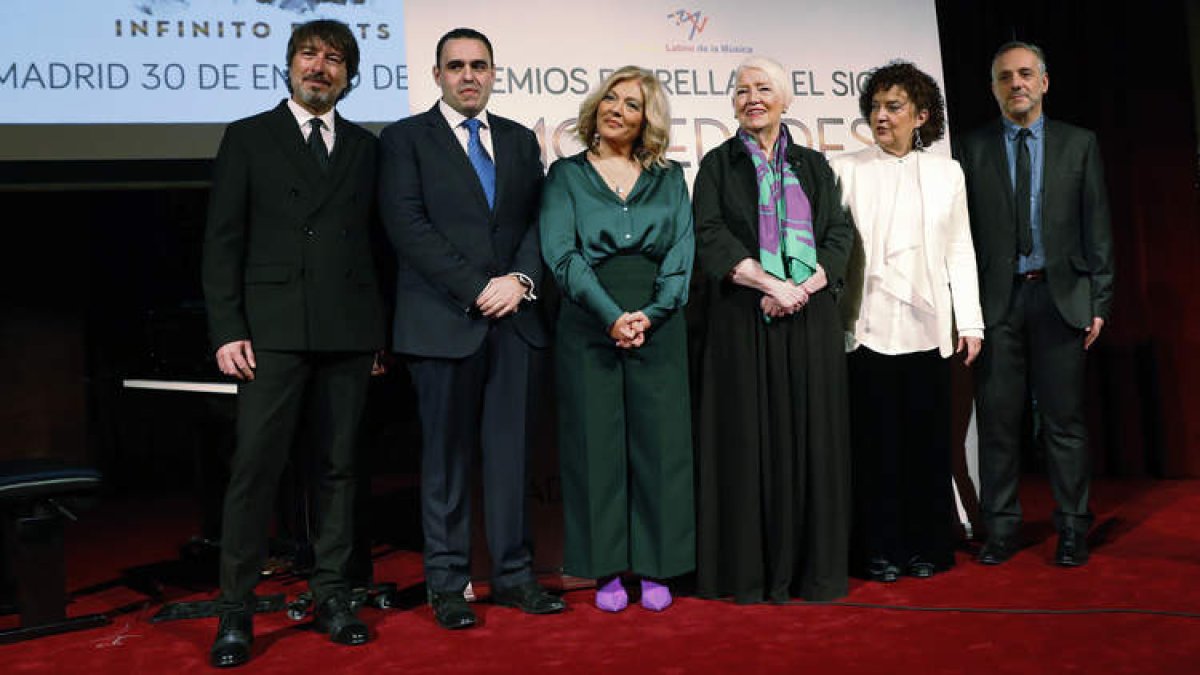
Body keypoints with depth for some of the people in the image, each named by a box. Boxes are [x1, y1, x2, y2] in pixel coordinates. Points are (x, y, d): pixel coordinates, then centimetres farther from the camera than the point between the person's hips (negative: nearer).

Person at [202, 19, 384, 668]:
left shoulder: (365, 147, 15)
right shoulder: (248, 138, 8)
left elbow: (374, 242, 13)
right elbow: (222, 241, 2)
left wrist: (380, 331, 7)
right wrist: (228, 330, -7)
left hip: (349, 331, 3)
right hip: (273, 329, -2)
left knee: (338, 465, 7)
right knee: (256, 466, -4)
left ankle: (331, 595, 17)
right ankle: (235, 610, 5)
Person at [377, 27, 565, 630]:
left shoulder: (521, 141, 16)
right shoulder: (405, 139, 3)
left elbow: (538, 219, 10)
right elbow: (408, 227, -8)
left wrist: (521, 279, -8)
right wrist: (477, 289, -13)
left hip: (513, 318, 4)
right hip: (443, 322, -3)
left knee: (509, 451, 6)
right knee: (447, 456, 3)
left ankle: (513, 575, 15)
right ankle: (447, 583, 13)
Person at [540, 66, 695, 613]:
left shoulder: (669, 179, 13)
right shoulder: (566, 174, 7)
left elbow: (682, 255, 4)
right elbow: (561, 252, -5)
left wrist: (650, 314, -12)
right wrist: (612, 315, -16)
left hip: (658, 327, 2)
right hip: (588, 327, -1)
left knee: (659, 444, 3)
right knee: (596, 445, 2)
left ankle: (654, 567, 14)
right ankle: (606, 570, 12)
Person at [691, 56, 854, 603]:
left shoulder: (813, 166, 14)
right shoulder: (719, 165, 7)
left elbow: (840, 234, 5)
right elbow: (709, 236, -6)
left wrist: (804, 288, -12)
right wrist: (771, 284, -16)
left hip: (810, 321, 2)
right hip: (742, 322, -2)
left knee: (809, 437, 3)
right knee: (748, 439, -1)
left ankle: (810, 565, 12)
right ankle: (748, 571, 7)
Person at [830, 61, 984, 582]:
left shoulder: (946, 173, 13)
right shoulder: (846, 170, 5)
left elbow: (960, 251, 12)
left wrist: (970, 323, 7)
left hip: (927, 329, 2)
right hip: (868, 328, -2)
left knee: (929, 438, 5)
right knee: (875, 441, 0)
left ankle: (926, 546, 18)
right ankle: (880, 550, 12)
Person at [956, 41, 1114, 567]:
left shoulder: (1079, 144, 8)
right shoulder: (974, 149, 7)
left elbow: (1097, 226, 6)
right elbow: (963, 230, 4)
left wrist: (1099, 301, 0)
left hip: (1060, 296, 0)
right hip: (996, 298, 0)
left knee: (1064, 418, 4)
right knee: (997, 417, 3)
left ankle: (1072, 528, 15)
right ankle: (1001, 528, 13)